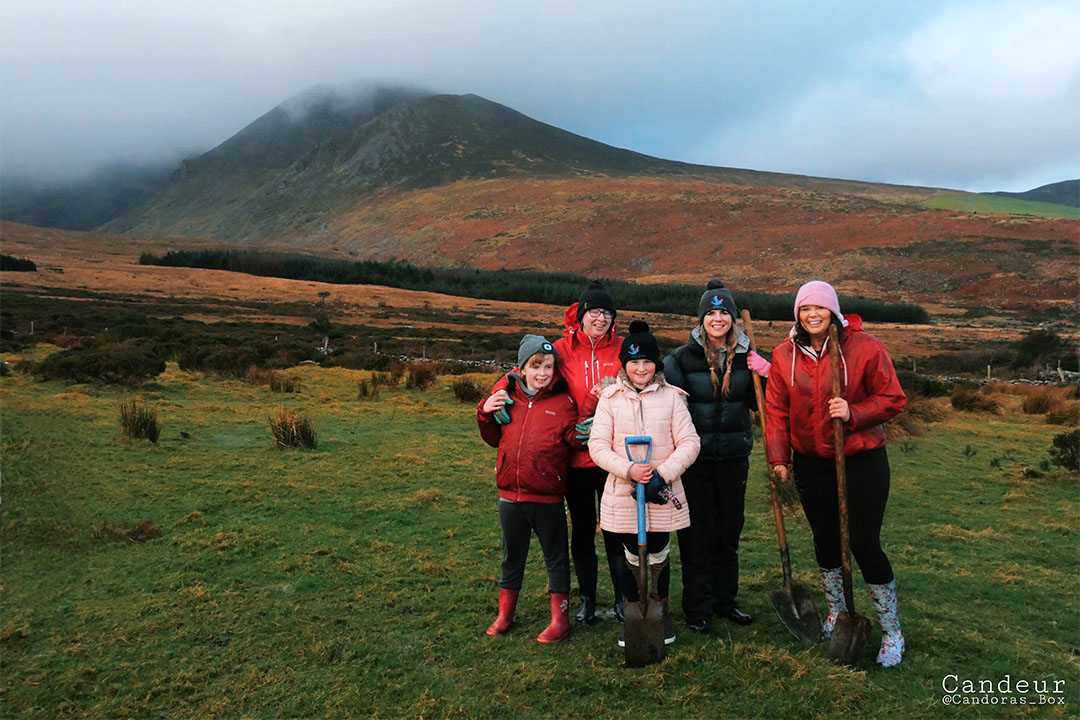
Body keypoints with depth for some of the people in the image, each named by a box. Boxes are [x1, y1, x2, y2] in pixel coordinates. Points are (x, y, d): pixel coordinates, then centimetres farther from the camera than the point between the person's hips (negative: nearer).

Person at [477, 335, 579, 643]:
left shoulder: (563, 400, -5)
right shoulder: (507, 394, 3)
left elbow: (573, 438, -9)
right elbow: (494, 438, 13)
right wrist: (485, 413, -3)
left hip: (548, 496, -3)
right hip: (510, 493, 3)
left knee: (556, 557, 10)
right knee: (512, 555, 19)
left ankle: (560, 620, 24)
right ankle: (504, 614, 36)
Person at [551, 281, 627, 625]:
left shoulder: (623, 349, 1)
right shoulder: (562, 350, 0)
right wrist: (572, 430, -10)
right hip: (576, 455, 1)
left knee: (617, 529, 6)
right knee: (582, 529, 12)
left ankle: (623, 599, 23)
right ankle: (587, 599, 27)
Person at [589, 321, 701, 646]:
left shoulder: (671, 397, 0)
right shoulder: (610, 398, 0)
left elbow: (690, 443, -2)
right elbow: (598, 446, -4)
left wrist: (663, 474, -14)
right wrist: (629, 470, -19)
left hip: (663, 495, 0)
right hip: (623, 494, 0)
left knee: (658, 555, 12)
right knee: (632, 556, 9)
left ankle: (662, 615, 33)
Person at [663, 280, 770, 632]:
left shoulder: (746, 356, 3)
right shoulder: (683, 357, -7)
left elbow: (757, 404, 9)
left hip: (734, 455, 4)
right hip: (694, 456, -3)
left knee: (729, 530, 14)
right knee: (696, 534, 3)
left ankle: (725, 600, 30)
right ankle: (698, 608, 16)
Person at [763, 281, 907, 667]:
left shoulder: (865, 347, -11)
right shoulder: (785, 355, -1)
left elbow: (892, 399, -7)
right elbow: (776, 409, 2)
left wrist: (853, 413, -23)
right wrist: (778, 458, -5)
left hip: (861, 457, -4)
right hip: (811, 461, 4)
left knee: (863, 542, -4)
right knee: (825, 538, 16)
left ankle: (891, 632, 15)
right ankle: (836, 611, 39)